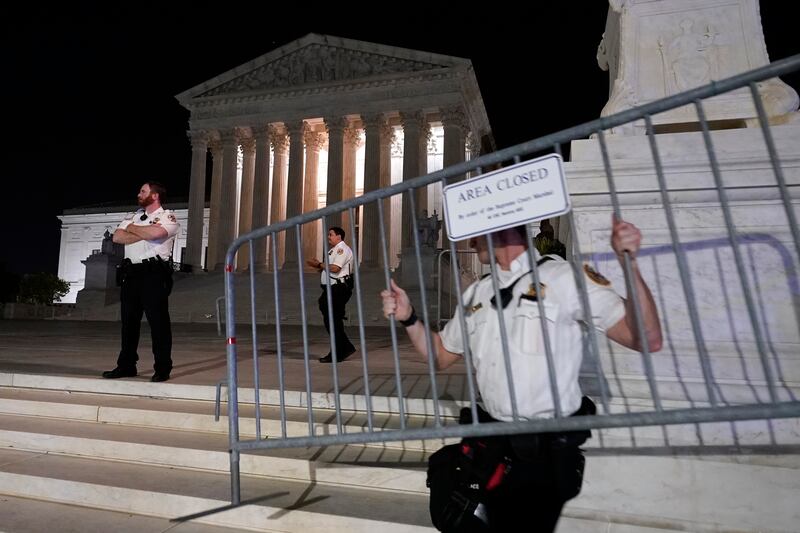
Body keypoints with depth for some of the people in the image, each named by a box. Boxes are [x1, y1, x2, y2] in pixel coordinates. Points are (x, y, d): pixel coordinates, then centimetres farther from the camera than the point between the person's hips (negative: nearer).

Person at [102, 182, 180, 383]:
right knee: (129, 320, 9)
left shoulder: (168, 216, 1)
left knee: (158, 320, -5)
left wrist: (133, 228, -2)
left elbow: (156, 233, -20)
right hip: (130, 273, 6)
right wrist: (144, 234, -8)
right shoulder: (133, 216, 20)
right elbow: (117, 237, 5)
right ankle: (126, 365, 19)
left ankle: (163, 368, 0)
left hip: (154, 273, -6)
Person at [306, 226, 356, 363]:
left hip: (338, 289, -10)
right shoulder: (334, 250, 22)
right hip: (332, 288, 10)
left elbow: (335, 268, -21)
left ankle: (337, 354, 2)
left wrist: (319, 264, -10)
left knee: (333, 321, -6)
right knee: (334, 321, 12)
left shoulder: (342, 249, -9)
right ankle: (346, 348, 20)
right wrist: (319, 266, 6)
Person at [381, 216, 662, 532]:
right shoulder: (477, 293, 8)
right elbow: (440, 356, 17)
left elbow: (647, 341, -16)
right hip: (492, 442, 5)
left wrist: (629, 264, -29)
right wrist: (409, 319, 0)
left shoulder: (564, 277, -10)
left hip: (547, 451, -5)